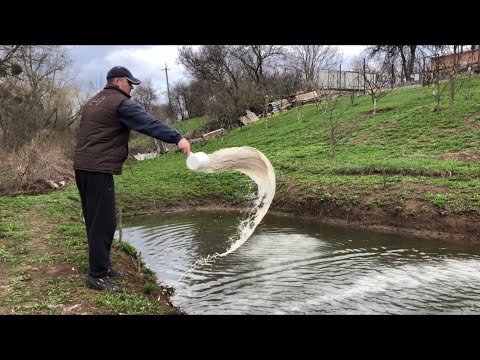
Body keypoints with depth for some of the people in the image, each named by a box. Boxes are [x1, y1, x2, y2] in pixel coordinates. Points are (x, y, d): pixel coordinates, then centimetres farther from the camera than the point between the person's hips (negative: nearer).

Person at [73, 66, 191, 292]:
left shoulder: (93, 102, 22)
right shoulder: (120, 103, -9)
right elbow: (148, 123, -22)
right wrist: (177, 138, -30)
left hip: (82, 166, 10)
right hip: (98, 169, -10)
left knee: (95, 220, 15)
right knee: (104, 222, -8)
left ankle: (101, 265, 24)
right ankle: (97, 276, -4)